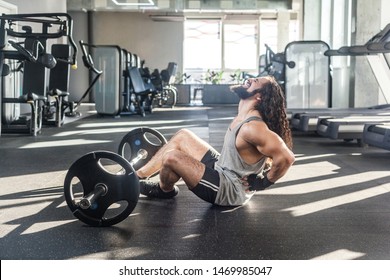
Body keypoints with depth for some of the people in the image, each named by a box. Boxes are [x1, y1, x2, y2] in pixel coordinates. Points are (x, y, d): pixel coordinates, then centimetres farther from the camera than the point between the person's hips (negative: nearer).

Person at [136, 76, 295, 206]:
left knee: (171, 157, -20)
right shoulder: (243, 116, 1)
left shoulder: (253, 127, -29)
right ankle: (138, 176, 21)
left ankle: (164, 190, 14)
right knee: (182, 136, 14)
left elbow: (286, 157, -36)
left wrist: (262, 183, -22)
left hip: (230, 190, -10)